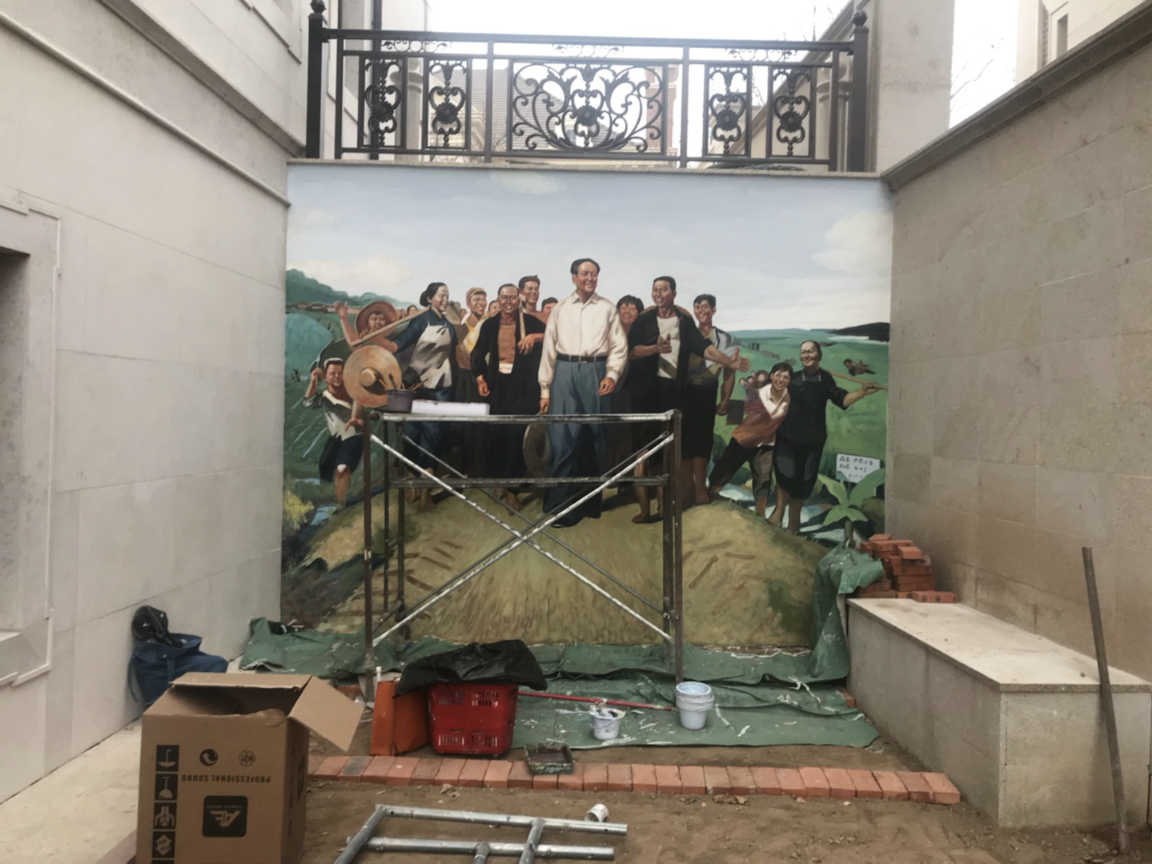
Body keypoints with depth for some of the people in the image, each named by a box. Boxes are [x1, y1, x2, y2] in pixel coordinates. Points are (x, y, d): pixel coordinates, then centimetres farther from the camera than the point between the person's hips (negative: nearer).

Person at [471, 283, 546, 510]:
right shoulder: (490, 325, 10)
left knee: (517, 433, -7)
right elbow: (478, 353, 15)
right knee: (495, 433, 2)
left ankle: (511, 487, 0)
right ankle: (498, 480, 18)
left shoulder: (530, 322, 3)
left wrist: (535, 337, -23)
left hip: (522, 386, -2)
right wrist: (480, 378, 4)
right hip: (497, 384, 3)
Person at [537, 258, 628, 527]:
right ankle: (561, 506, -3)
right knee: (563, 438, -7)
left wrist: (612, 374, -9)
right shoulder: (560, 309, 12)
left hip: (595, 372, 0)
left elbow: (619, 346, 8)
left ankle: (591, 502, 14)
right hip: (564, 372, 0)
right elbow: (549, 349, 11)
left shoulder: (607, 308, 10)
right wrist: (545, 389, 7)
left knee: (595, 439, 3)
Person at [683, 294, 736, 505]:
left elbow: (729, 374, 5)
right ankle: (690, 485, 12)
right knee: (685, 438, 2)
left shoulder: (725, 339, 6)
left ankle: (698, 486, 4)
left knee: (701, 439, -2)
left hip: (706, 394, -1)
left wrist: (725, 401, -5)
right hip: (685, 391, 1)